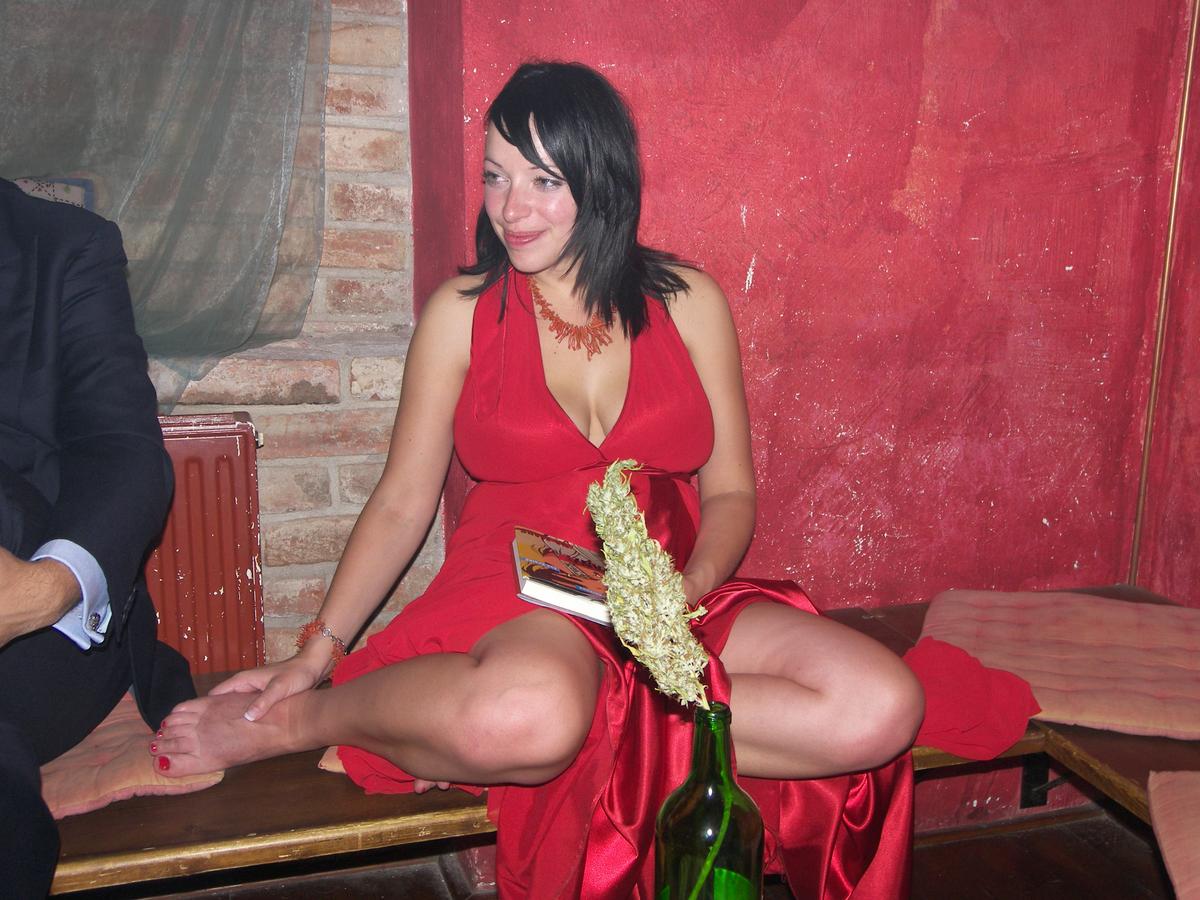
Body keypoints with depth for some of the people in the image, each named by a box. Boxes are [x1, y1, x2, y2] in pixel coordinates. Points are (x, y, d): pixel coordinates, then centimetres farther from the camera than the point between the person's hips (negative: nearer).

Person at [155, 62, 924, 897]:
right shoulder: (463, 312, 4)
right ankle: (294, 719, -13)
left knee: (883, 707, -21)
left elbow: (730, 490, 7)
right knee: (526, 714, -40)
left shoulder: (689, 304, 6)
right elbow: (403, 501, 5)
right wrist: (316, 652, -4)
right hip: (512, 595, -2)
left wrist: (693, 586, -13)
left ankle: (613, 721, -18)